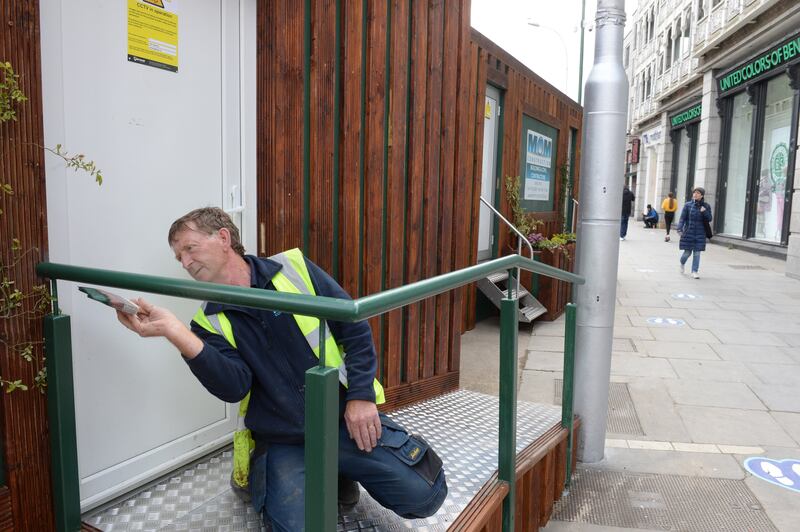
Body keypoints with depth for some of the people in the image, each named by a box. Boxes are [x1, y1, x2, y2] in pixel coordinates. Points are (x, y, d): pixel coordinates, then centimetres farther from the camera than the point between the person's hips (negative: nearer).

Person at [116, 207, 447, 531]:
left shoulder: (293, 268, -2)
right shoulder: (210, 322, 1)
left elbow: (355, 327, -1)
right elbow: (234, 387, -16)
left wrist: (360, 395, -9)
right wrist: (176, 333, -27)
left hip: (346, 418, 0)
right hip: (284, 442, 1)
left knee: (425, 495, -7)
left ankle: (340, 470, 17)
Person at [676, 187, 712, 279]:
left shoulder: (706, 206, 3)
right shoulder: (688, 205, -2)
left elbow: (709, 219, 2)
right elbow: (682, 218, -5)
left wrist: (704, 212, -17)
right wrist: (680, 229, -17)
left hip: (700, 234, 1)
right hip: (688, 233, -1)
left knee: (697, 253, 0)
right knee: (687, 252, 4)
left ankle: (695, 271, 7)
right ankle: (682, 263, 35)